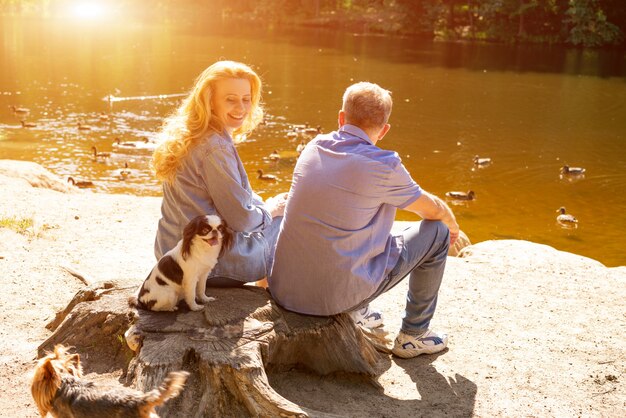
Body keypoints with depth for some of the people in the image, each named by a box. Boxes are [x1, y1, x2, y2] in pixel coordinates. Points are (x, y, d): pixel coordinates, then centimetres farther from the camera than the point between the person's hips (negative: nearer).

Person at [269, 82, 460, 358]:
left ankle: (359, 317, 41)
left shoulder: (313, 148, 5)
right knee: (437, 232, 10)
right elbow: (434, 210, 4)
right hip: (337, 298, -6)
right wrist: (452, 223, 31)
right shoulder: (383, 166, -12)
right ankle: (413, 335, 24)